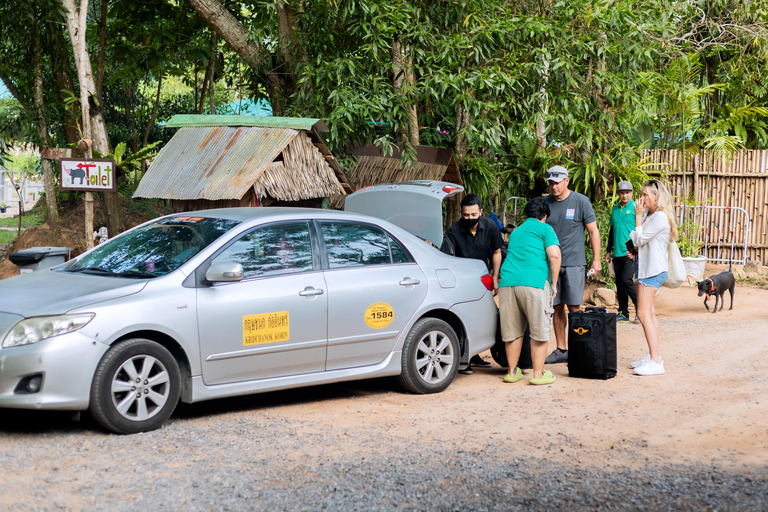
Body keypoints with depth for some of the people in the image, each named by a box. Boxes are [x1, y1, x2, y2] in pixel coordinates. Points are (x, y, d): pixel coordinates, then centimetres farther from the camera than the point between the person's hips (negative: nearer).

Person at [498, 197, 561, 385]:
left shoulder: (516, 231, 28)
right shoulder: (545, 229, 9)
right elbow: (554, 256, -5)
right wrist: (554, 283, 3)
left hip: (507, 282, 5)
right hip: (534, 282, -5)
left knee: (512, 331, 13)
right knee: (539, 331, 3)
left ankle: (512, 371, 20)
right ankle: (538, 374, 4)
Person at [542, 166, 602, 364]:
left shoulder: (581, 202, -2)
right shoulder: (546, 203, 7)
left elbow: (593, 231, 2)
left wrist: (596, 260, -2)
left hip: (573, 263, -4)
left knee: (573, 307, -6)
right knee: (557, 307, 6)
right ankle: (561, 350, 13)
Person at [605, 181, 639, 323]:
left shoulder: (635, 208, -3)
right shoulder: (615, 209, 15)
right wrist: (608, 250, 19)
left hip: (630, 253, -6)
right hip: (617, 253, 6)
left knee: (627, 280, -15)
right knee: (619, 283, 7)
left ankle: (640, 308, 0)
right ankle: (623, 313, 13)